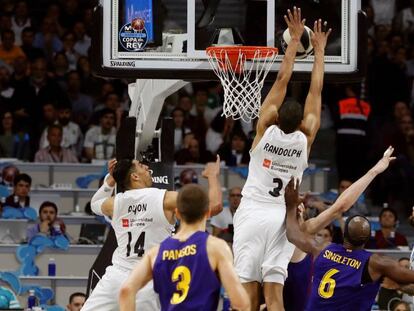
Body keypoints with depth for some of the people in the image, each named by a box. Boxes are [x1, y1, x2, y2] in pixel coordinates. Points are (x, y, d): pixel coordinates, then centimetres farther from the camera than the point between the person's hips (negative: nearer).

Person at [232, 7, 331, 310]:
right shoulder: (305, 138, -2)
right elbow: (316, 91, 7)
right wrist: (319, 49, 16)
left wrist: (295, 40, 6)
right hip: (280, 217, 1)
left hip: (251, 214, -1)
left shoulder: (265, 130, -4)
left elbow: (282, 80, 1)